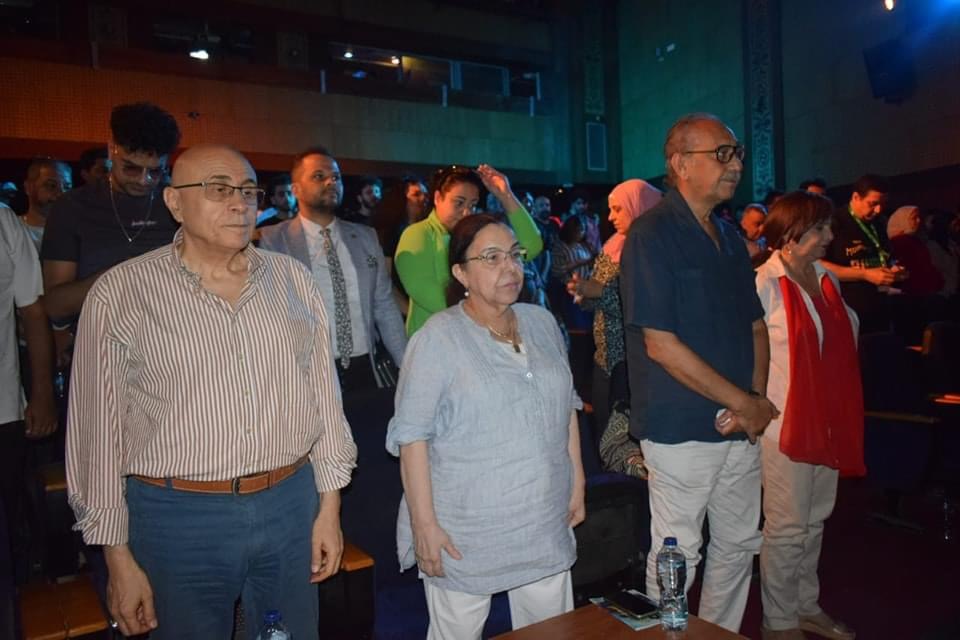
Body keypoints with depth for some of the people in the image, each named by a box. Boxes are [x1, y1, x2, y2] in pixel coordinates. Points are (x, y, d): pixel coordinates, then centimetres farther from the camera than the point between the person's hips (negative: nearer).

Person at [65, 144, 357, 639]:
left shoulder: (292, 278, 2)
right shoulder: (119, 292, -6)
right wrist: (119, 558, -1)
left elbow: (323, 393, 5)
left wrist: (329, 505, 5)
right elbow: (98, 428, -3)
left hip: (292, 504, 3)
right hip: (179, 518, -2)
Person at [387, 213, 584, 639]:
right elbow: (411, 436, -14)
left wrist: (577, 483, 12)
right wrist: (424, 523, -15)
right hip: (464, 534, -5)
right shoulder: (437, 338, -13)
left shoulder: (542, 323, 5)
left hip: (546, 525, 5)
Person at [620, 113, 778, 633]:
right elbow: (660, 344, -20)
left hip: (741, 427, 8)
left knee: (738, 546, 19)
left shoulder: (730, 239, 11)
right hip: (682, 429, -7)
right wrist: (742, 402, -14)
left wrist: (757, 400, -3)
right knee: (677, 557, 7)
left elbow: (756, 325, 14)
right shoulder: (652, 236, -14)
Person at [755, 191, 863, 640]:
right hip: (783, 419, -7)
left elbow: (848, 331, 16)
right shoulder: (764, 284, -14)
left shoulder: (826, 279, 9)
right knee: (786, 528, 3)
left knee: (814, 522, 19)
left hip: (827, 419, 8)